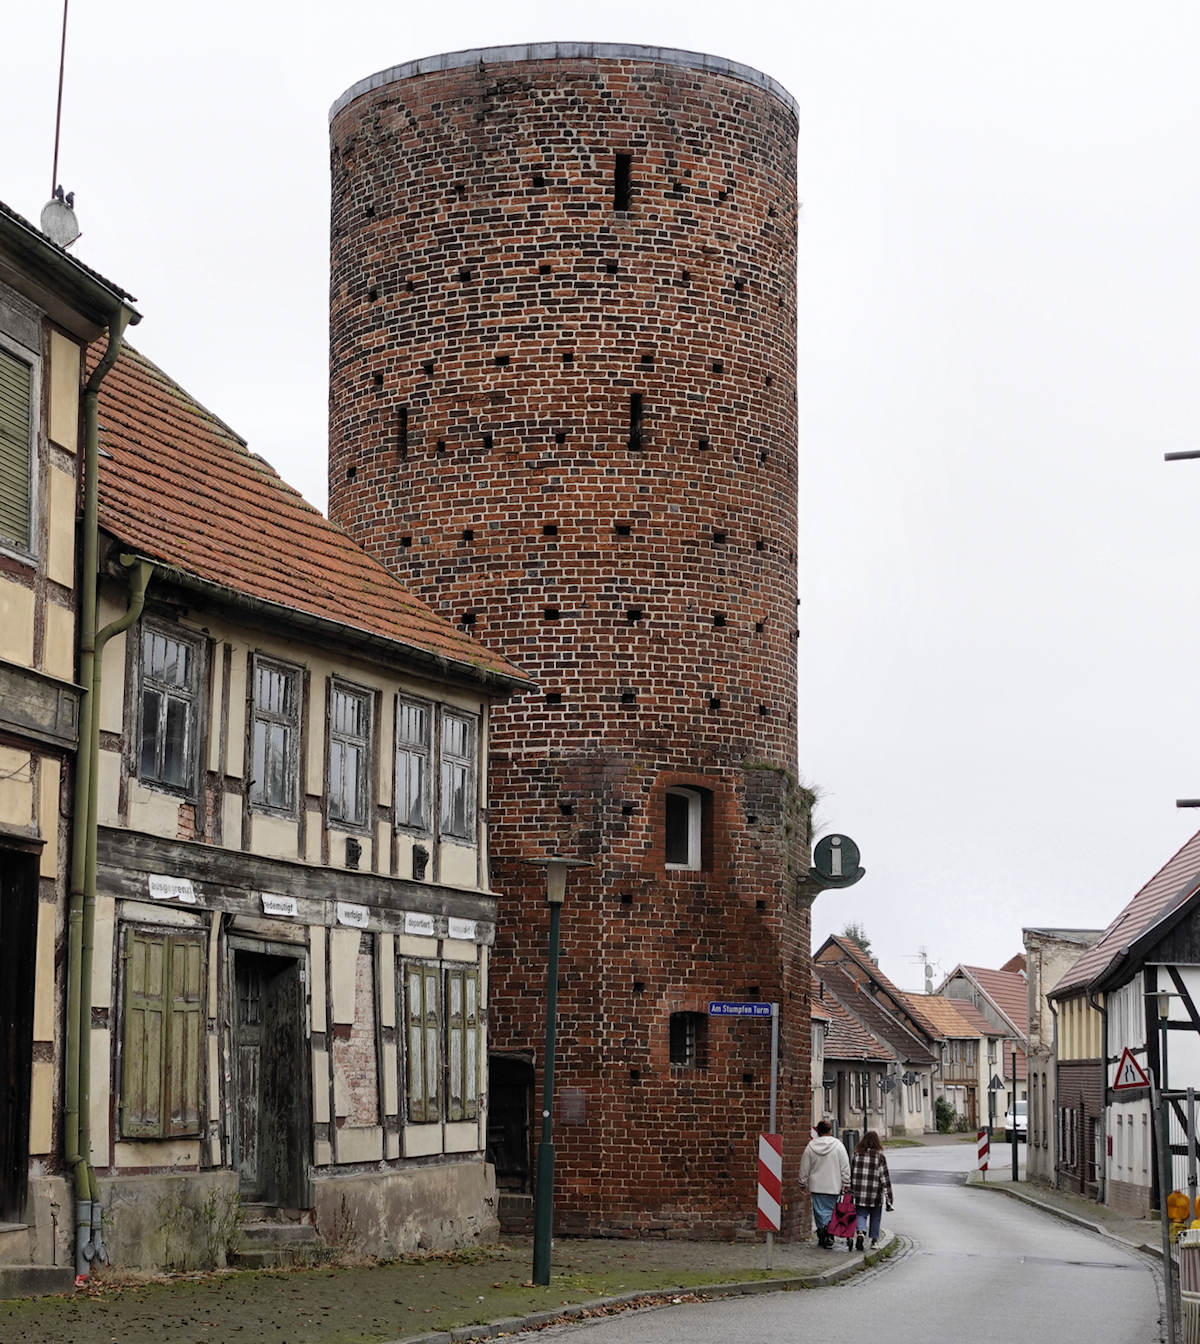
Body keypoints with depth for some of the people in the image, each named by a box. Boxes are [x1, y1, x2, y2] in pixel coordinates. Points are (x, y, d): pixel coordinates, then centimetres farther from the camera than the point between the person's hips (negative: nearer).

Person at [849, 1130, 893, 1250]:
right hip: (875, 1195, -1)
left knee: (861, 1214, 8)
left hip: (860, 1194, 1)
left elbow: (851, 1174, 4)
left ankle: (861, 1232, -18)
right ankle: (874, 1240, 21)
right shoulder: (880, 1157, -8)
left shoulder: (857, 1155, -1)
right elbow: (885, 1178, -8)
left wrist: (851, 1194, 14)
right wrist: (889, 1198, -4)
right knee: (875, 1217, 15)